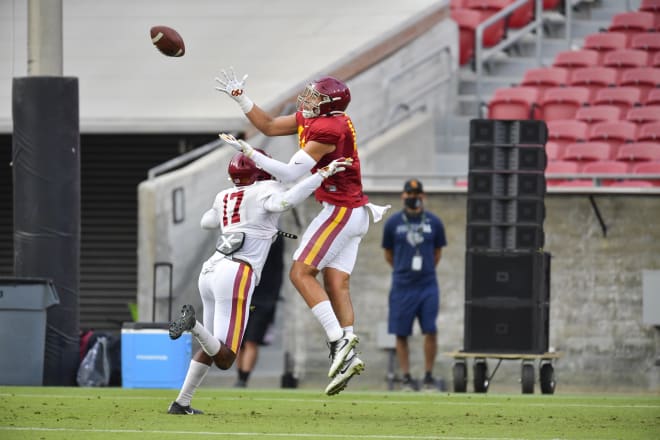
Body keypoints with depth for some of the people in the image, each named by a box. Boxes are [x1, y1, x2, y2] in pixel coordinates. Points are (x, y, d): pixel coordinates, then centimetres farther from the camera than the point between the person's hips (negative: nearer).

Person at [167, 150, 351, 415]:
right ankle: (192, 323, -31)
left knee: (211, 348, 26)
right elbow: (283, 201, -22)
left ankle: (181, 403, 21)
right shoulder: (266, 190, 1)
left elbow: (206, 222, 39)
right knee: (224, 360, -8)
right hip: (235, 276, -7)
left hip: (209, 272, 7)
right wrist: (323, 174, -19)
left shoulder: (224, 197, 19)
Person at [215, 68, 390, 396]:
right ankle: (348, 356, -1)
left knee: (301, 272, -8)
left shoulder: (328, 130, -21)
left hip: (340, 210, -9)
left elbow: (290, 174, -21)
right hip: (354, 212, 9)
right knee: (336, 283, 4)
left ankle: (339, 340, -15)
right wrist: (239, 97, 12)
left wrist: (248, 152, -19)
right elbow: (269, 126, 17)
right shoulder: (309, 118, 6)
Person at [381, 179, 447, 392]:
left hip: (427, 285, 0)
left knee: (431, 331, -7)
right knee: (401, 333, 1)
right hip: (402, 286, 0)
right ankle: (406, 377, 10)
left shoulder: (434, 222, 3)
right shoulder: (393, 223, 1)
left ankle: (429, 375, 4)